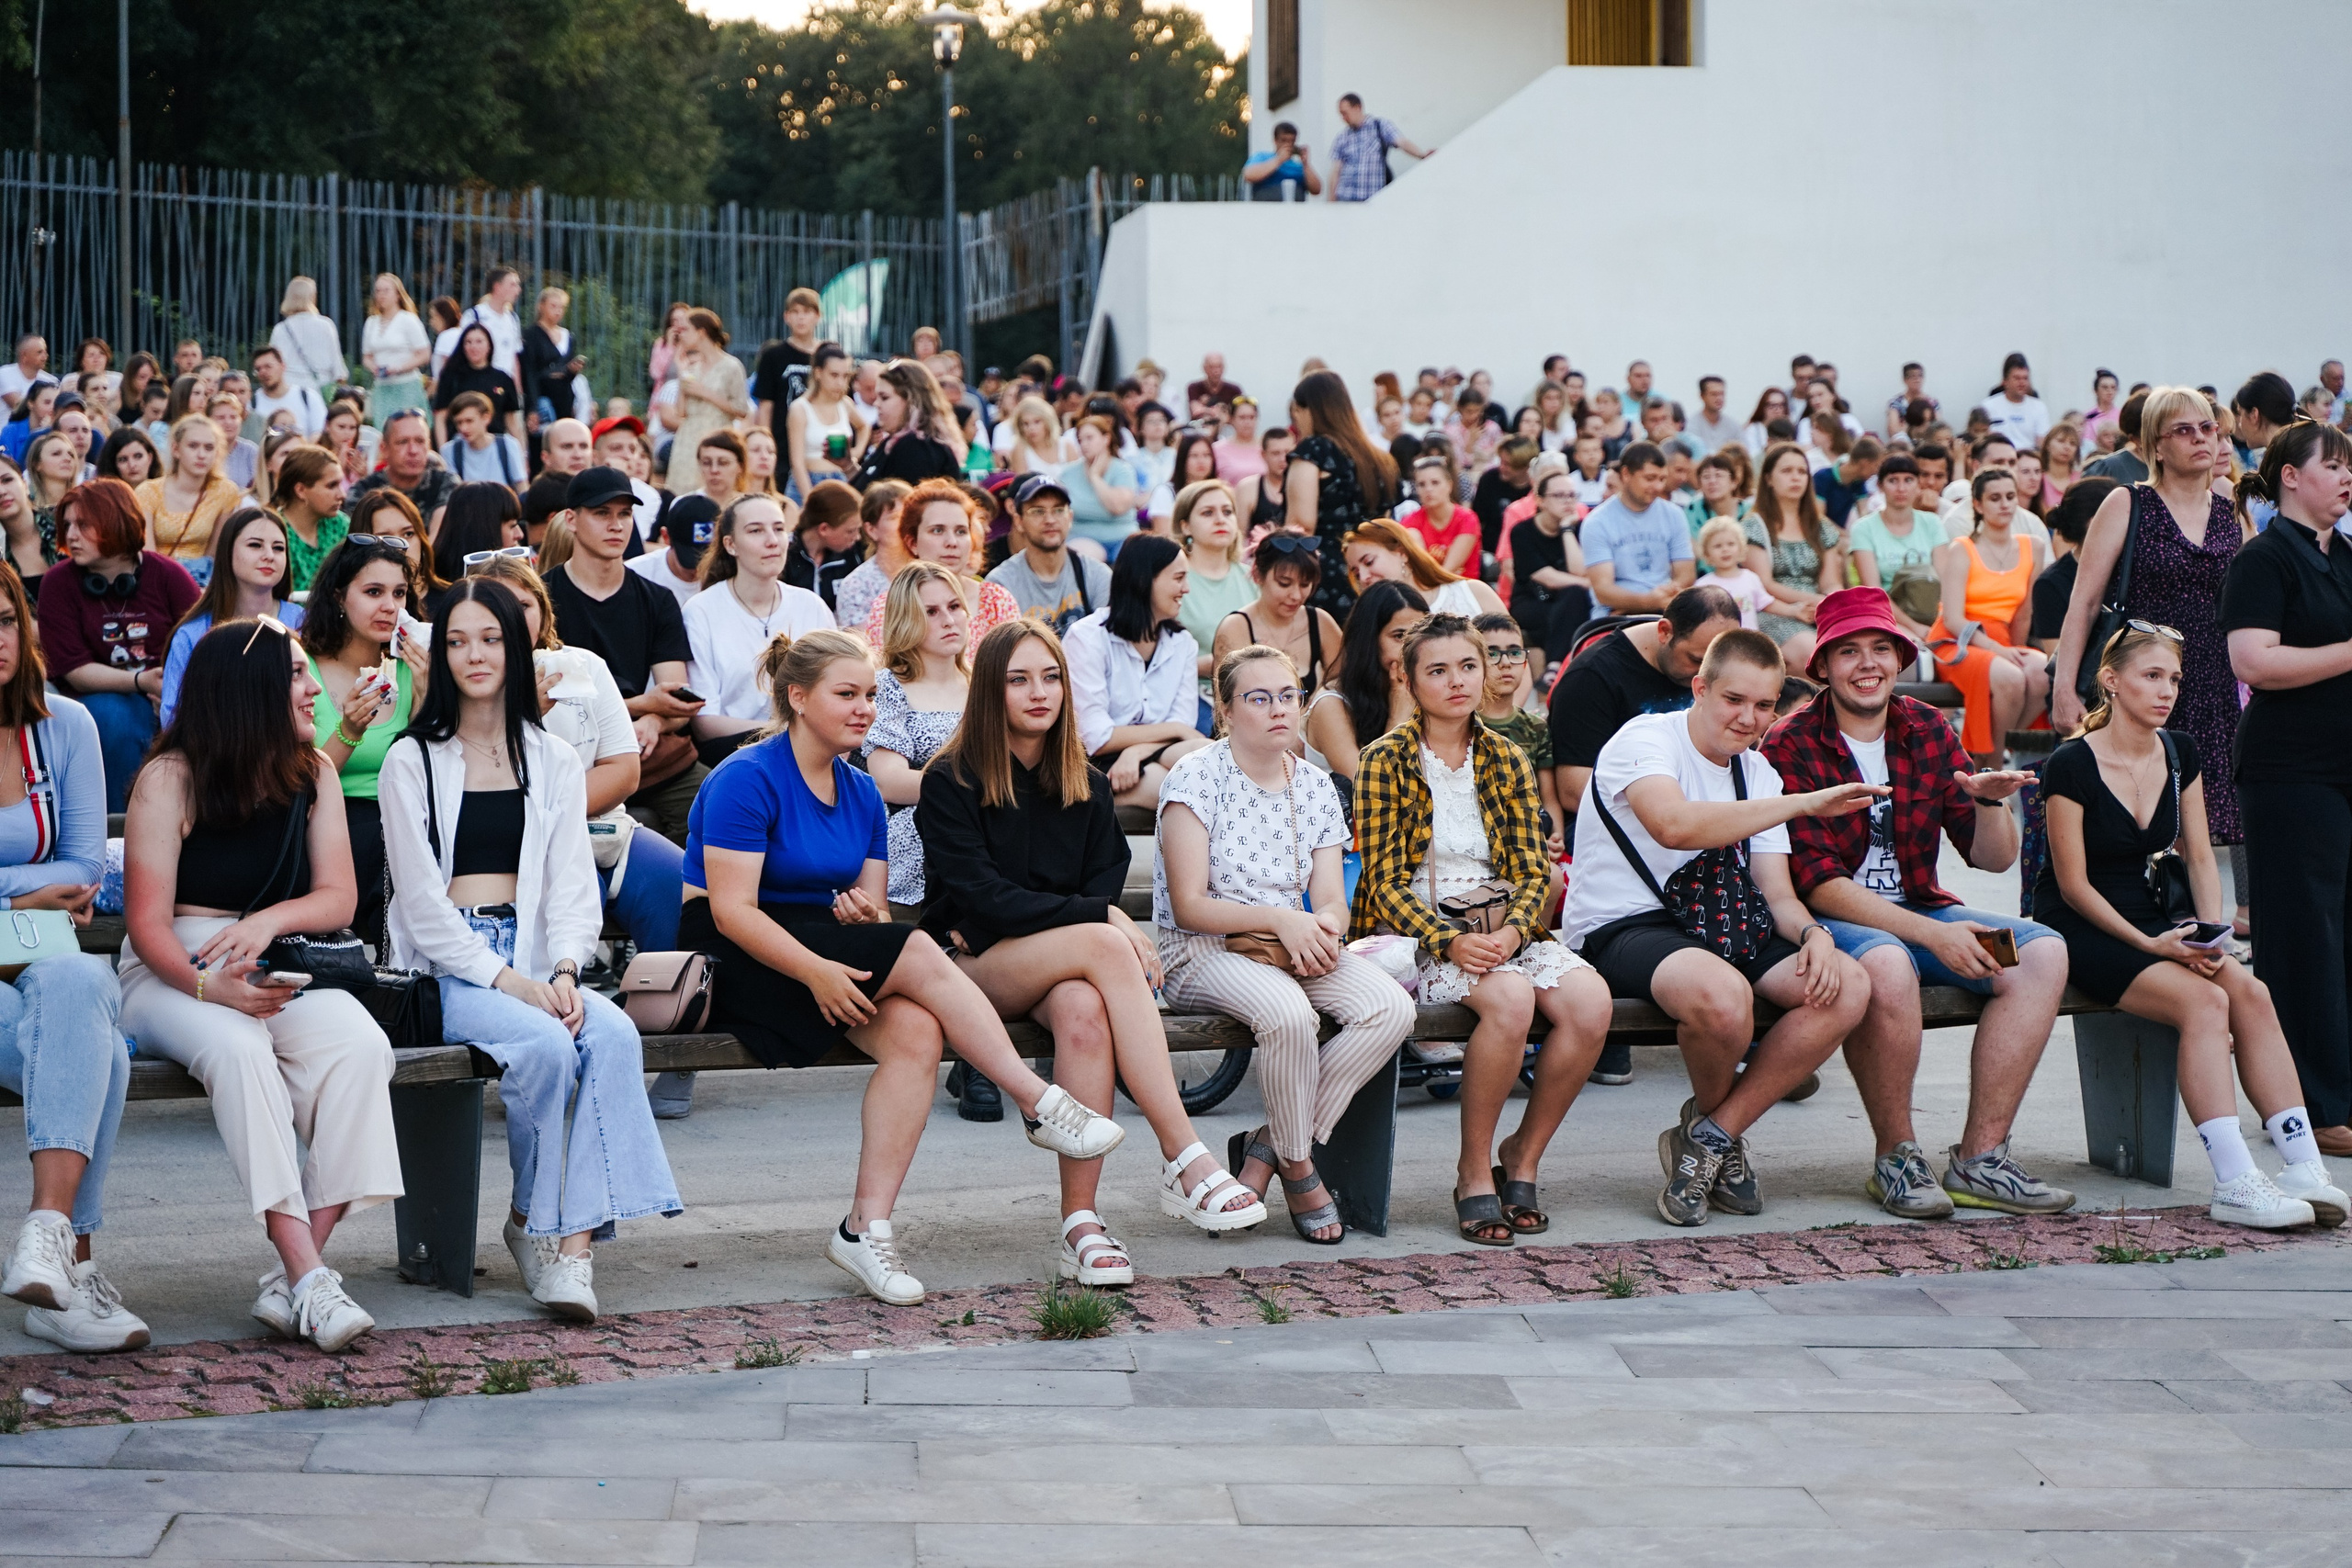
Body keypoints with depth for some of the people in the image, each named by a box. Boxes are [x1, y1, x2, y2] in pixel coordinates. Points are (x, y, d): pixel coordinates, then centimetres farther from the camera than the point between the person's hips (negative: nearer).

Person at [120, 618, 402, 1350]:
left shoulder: (313, 773, 10)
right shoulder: (171, 778, -5)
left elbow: (339, 899, 5)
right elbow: (148, 921, -10)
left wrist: (269, 920, -17)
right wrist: (209, 987, -28)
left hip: (282, 972, 4)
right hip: (174, 975, -4)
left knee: (361, 1045, -29)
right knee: (238, 1048, -38)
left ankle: (294, 1278, -30)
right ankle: (309, 1280, -40)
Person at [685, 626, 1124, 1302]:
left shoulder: (861, 794, 13)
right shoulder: (746, 779, -11)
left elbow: (877, 906, 12)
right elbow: (731, 908, -19)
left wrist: (865, 912, -14)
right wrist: (816, 971, -30)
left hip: (835, 948, 7)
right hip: (738, 959, -7)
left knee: (917, 1031, -24)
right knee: (918, 953, -26)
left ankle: (867, 1228, -25)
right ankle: (1041, 1104, -17)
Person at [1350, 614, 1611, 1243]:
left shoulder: (1506, 760, 13)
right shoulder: (1386, 761, 0)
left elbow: (1534, 871, 6)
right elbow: (1386, 880, -6)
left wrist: (1511, 932, -16)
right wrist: (1451, 941, -22)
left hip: (1504, 930, 5)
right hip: (1419, 932, -4)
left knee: (1590, 1001, -25)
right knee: (1509, 996, -35)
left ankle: (1522, 1158, -7)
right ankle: (1474, 1172, -18)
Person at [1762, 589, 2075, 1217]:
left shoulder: (1926, 730, 6)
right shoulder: (1790, 746, -10)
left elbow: (1994, 859, 7)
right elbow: (1817, 884, -18)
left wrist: (1990, 802, -17)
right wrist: (1933, 935, -27)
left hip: (1917, 909, 6)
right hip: (1829, 923, -6)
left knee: (2043, 952, -16)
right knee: (1887, 964, -38)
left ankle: (1980, 1157, -15)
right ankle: (1898, 1158, -18)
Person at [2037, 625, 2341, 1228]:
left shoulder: (2181, 754, 8)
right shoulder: (2071, 766, -13)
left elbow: (2198, 856, 9)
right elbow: (2074, 886, -12)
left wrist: (2211, 932, -9)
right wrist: (2147, 945, -20)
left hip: (2150, 918, 6)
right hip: (2080, 930, -6)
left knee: (2250, 992, -21)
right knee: (2204, 1000, -29)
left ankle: (2303, 1167, -25)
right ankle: (2235, 1183, -33)